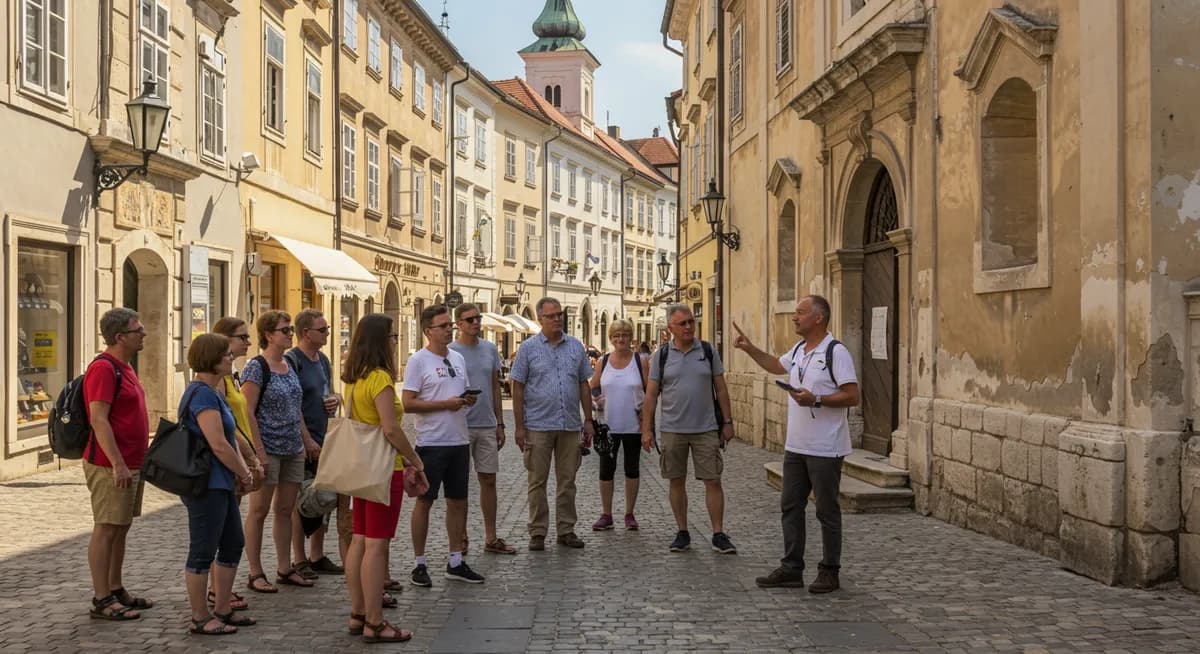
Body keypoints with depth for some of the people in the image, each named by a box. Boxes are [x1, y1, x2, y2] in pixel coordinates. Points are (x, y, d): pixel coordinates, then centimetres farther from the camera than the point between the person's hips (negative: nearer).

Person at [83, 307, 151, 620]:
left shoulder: (124, 367, 15)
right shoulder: (104, 368, -16)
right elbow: (98, 419, -22)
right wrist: (118, 464, -24)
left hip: (130, 464, 10)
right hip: (111, 466, -10)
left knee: (120, 528, 15)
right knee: (106, 530, -4)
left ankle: (116, 590, 23)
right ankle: (102, 600, 2)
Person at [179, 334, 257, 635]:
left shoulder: (214, 390, 13)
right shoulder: (202, 393, -18)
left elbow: (229, 435, 19)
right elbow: (218, 444, -23)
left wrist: (241, 468, 5)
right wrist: (243, 474, -10)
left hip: (221, 483, 10)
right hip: (206, 485, -10)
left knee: (232, 545, 15)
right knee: (203, 553, 0)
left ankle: (222, 610, 24)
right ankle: (200, 619, 10)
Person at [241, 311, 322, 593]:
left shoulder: (289, 366, 13)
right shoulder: (256, 367, -11)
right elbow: (248, 412, -15)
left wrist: (307, 440, 15)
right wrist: (259, 450, -19)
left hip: (293, 450, 8)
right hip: (269, 449, -7)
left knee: (286, 510, 12)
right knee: (259, 510, 1)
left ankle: (284, 569, 20)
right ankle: (255, 573, 8)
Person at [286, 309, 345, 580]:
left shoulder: (323, 360, 14)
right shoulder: (290, 361, -13)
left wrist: (333, 401, 5)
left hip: (322, 440, 8)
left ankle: (317, 557, 23)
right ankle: (299, 561, 8)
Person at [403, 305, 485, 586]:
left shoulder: (458, 358, 13)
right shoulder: (418, 360, -8)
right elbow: (408, 403, -14)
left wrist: (469, 400, -2)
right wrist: (446, 404, -19)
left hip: (459, 441, 7)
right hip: (431, 443, -7)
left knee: (458, 501, 11)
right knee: (424, 501, 2)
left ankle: (455, 562, 21)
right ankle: (419, 564, 12)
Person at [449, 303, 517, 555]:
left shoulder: (490, 349, 9)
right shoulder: (450, 352, -5)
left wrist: (500, 423, 12)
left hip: (487, 425, 5)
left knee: (488, 480, 8)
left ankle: (491, 538, 16)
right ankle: (461, 538, 14)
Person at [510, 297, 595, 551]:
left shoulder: (575, 346, 9)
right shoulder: (528, 347, -1)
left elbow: (584, 385, 13)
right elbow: (518, 388, -1)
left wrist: (588, 420, 7)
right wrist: (519, 426, -6)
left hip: (570, 425, 3)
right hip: (538, 425, -3)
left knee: (567, 481, 9)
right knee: (537, 482, 4)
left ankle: (566, 530, 18)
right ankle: (537, 532, 11)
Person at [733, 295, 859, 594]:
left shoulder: (836, 352, -14)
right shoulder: (798, 350, 12)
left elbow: (852, 396, -18)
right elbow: (776, 365, 33)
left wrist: (816, 400, -24)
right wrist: (750, 349, 25)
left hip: (825, 449, -8)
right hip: (796, 446, 8)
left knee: (827, 511, 2)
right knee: (790, 507, 11)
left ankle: (829, 572, 13)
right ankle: (791, 569, 19)